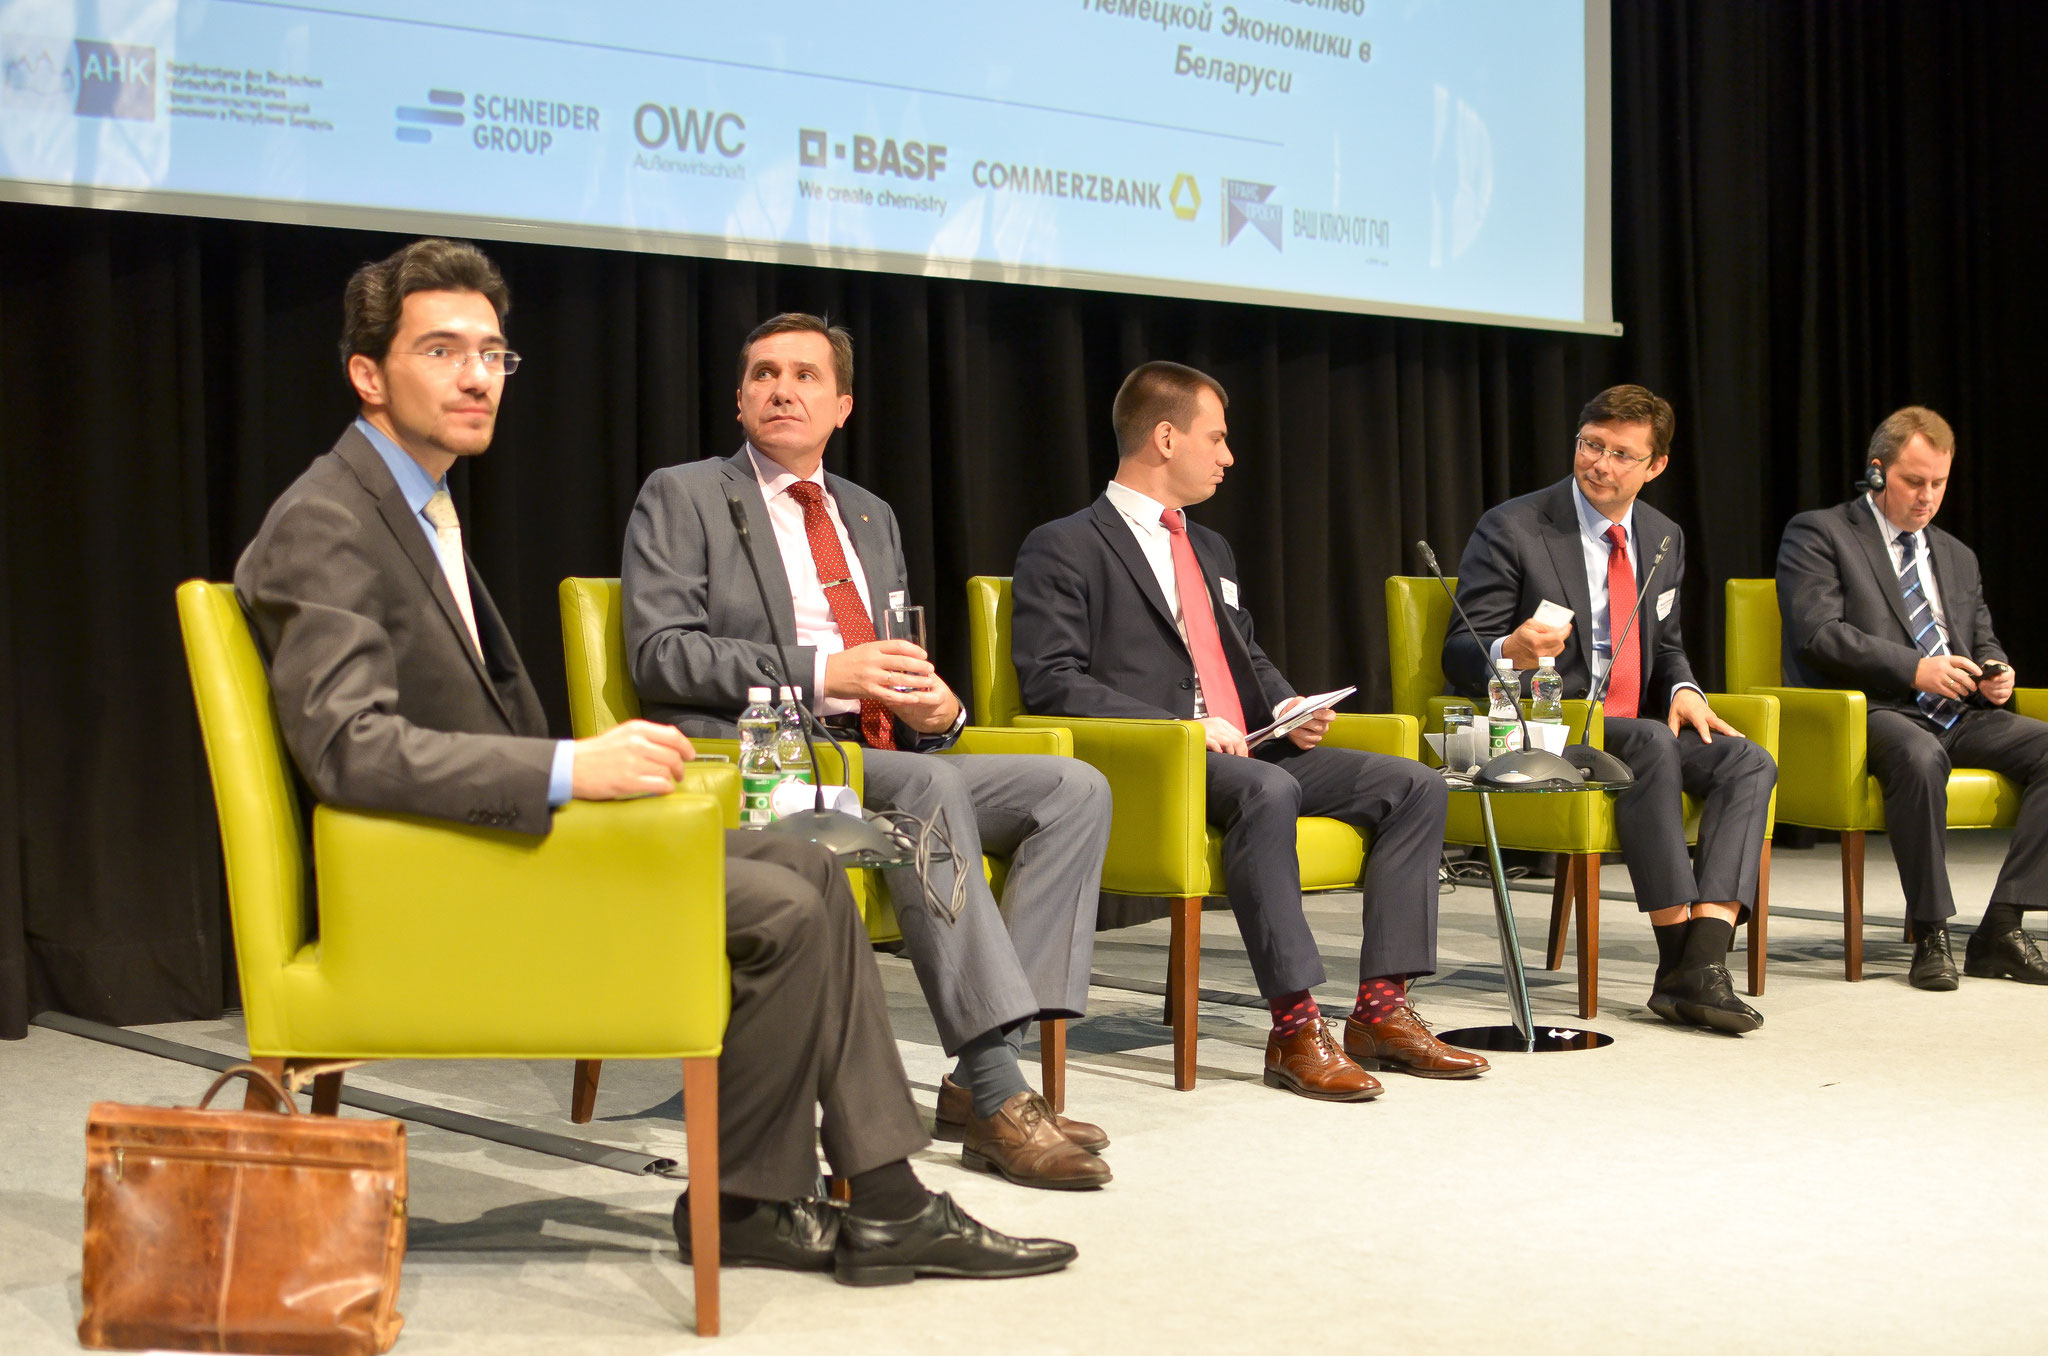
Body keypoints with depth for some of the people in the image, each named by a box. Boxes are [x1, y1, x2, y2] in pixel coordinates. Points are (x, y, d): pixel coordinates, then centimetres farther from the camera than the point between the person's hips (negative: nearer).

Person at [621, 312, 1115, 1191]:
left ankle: (983, 1073, -23)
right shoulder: (681, 498, 7)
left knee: (1075, 788, -14)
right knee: (929, 786, -35)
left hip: (879, 759, 7)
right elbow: (660, 654, -6)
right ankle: (995, 1096, -36)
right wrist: (822, 674, -17)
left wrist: (937, 707, 2)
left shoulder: (871, 517, 26)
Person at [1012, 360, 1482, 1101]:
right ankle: (1294, 1027, -34)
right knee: (1266, 791, -38)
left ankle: (1381, 1009, -14)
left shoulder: (1210, 550, 27)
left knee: (1415, 785, -10)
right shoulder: (1063, 549, 0)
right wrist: (1181, 728, -20)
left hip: (1246, 752, 8)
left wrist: (1288, 709, 8)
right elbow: (1052, 683, -11)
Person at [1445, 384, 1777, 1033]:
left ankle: (1702, 962, -31)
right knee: (1653, 744, -34)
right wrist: (1510, 652, -32)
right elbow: (1460, 656, -7)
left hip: (1633, 725, 7)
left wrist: (1683, 688, 0)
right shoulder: (1512, 528, -6)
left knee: (1750, 763, -18)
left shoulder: (1663, 539, 14)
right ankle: (1677, 957, -30)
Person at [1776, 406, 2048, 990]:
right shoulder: (1817, 534, 4)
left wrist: (1997, 674, 1)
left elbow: (1983, 641, 27)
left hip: (1957, 717, 7)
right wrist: (1915, 669, -19)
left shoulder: (1958, 557, 26)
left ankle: (2001, 928, -20)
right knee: (1919, 756, -39)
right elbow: (1818, 634, -10)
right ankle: (1931, 935, -27)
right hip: (1869, 712, -6)